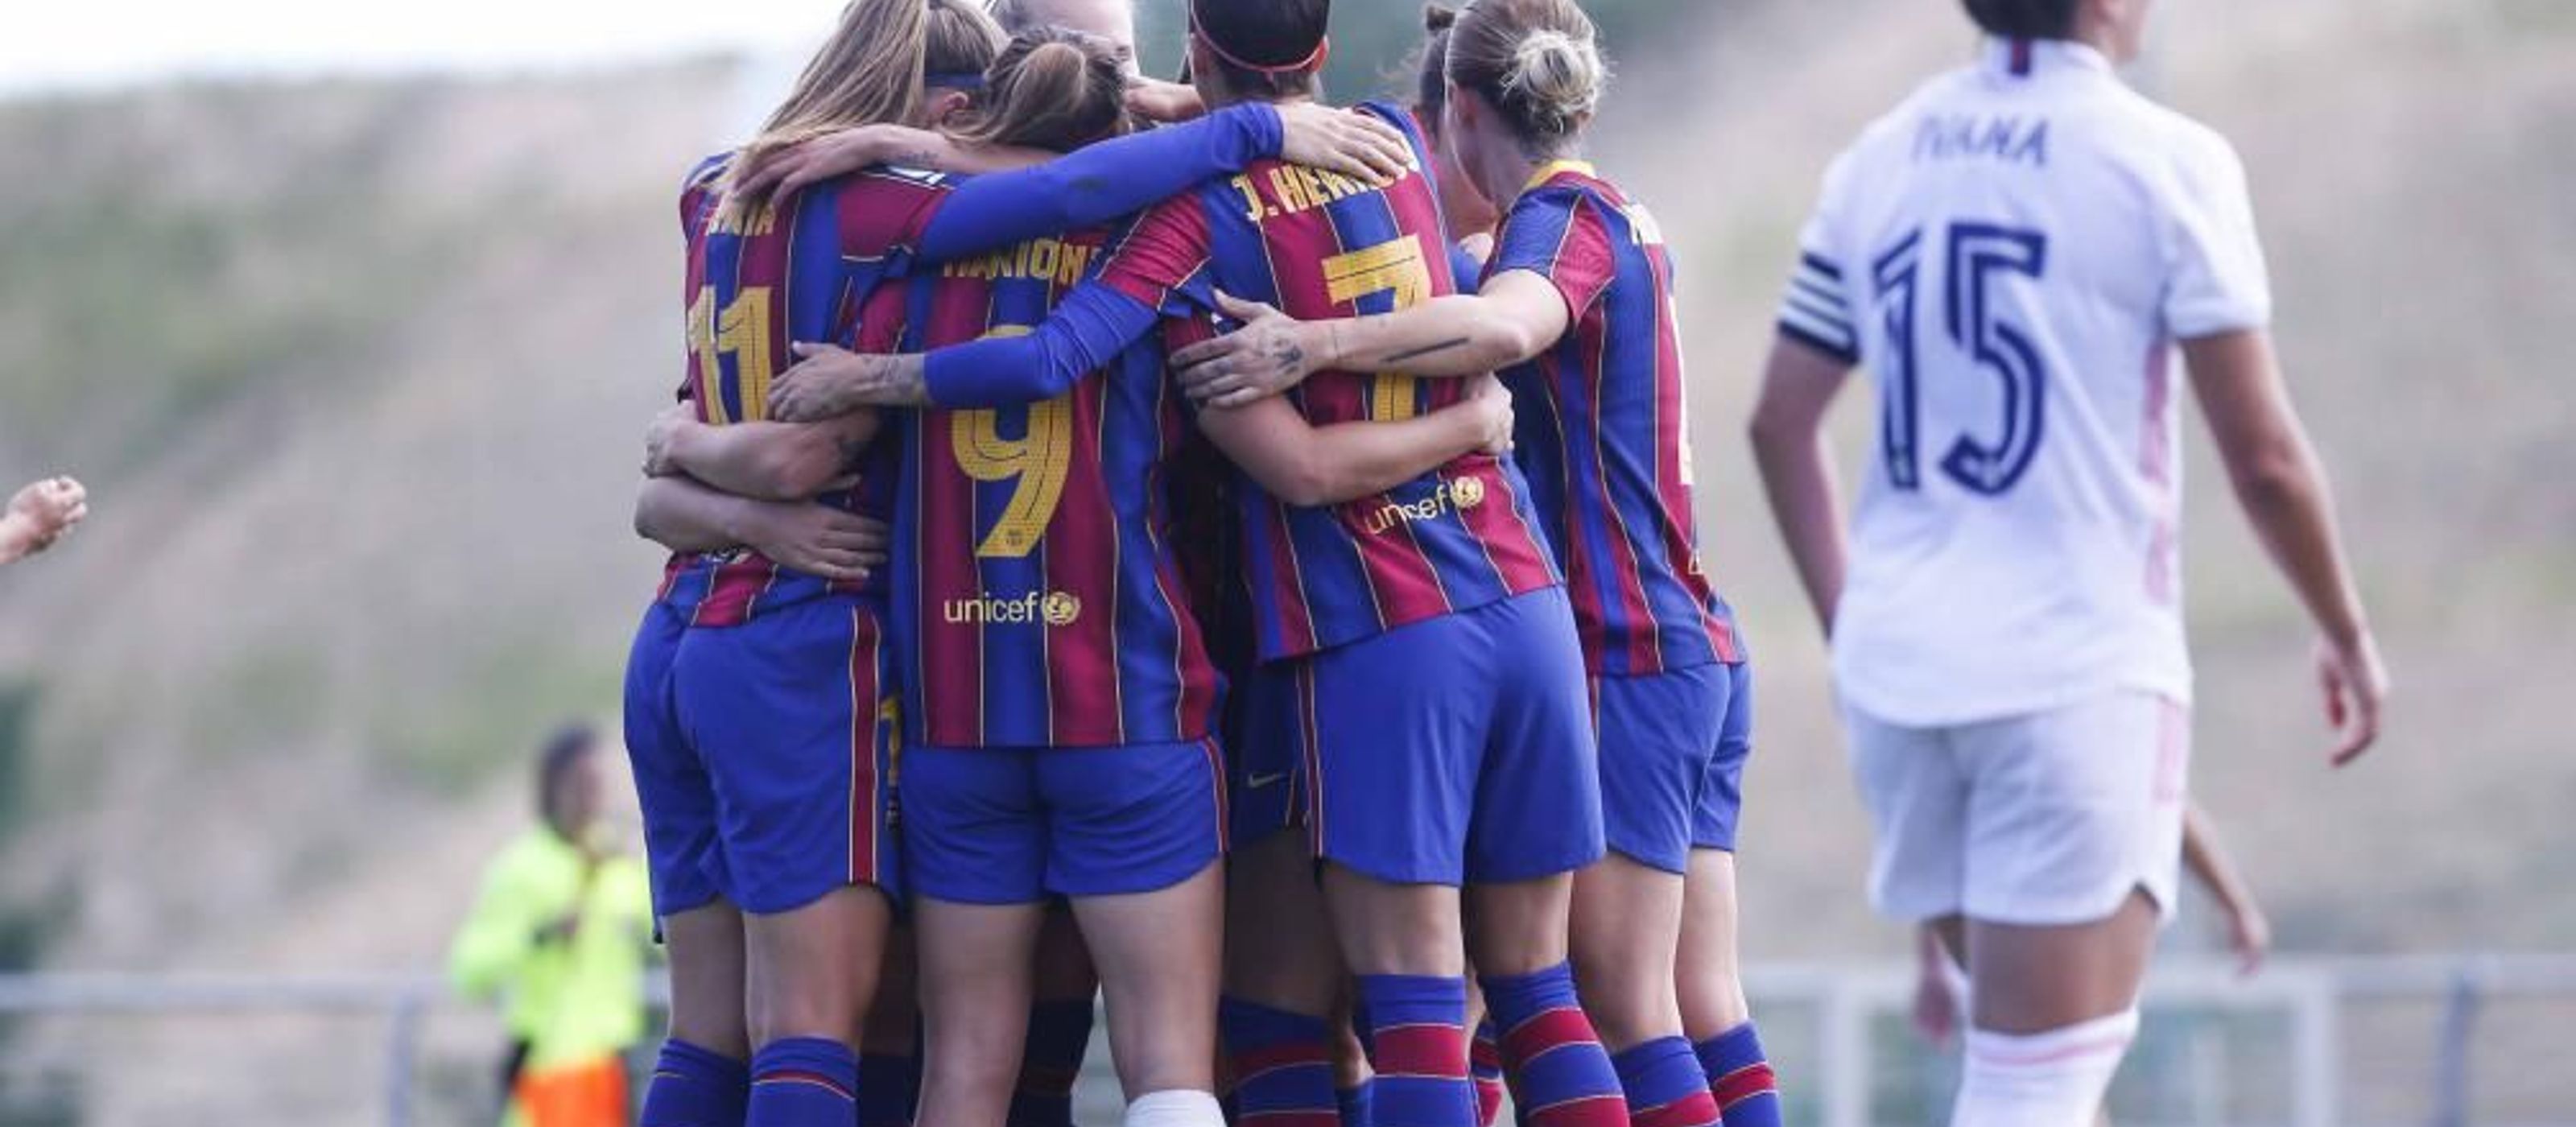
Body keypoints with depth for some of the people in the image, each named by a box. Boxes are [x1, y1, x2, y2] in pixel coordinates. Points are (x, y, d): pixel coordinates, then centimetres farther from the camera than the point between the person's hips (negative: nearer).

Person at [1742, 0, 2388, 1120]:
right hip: (2080, 658, -6)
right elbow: (2263, 456, -7)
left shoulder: (1878, 162, 8)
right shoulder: (2165, 164, -8)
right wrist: (2347, 635, 8)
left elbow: (1780, 422, 12)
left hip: (1898, 662, 6)